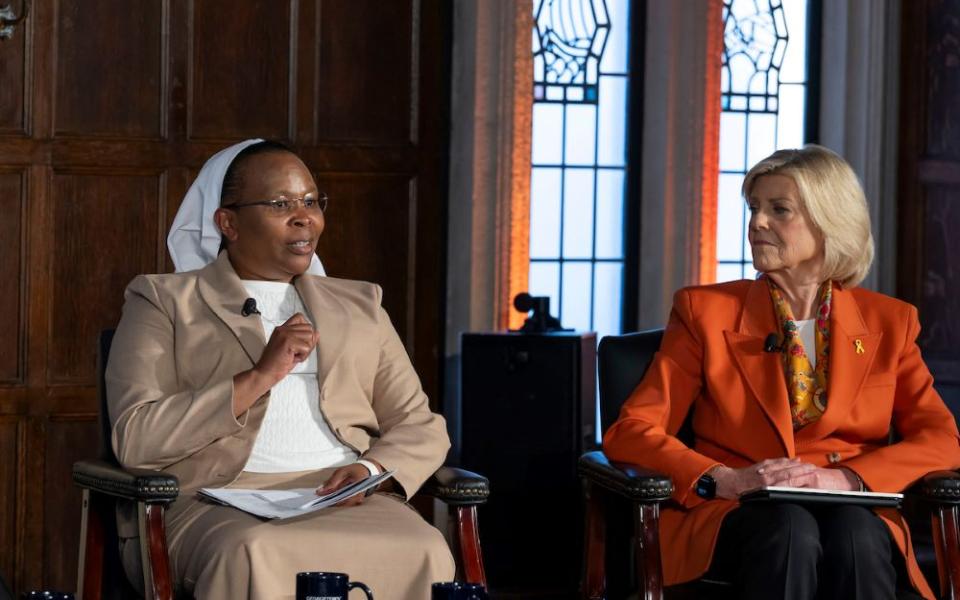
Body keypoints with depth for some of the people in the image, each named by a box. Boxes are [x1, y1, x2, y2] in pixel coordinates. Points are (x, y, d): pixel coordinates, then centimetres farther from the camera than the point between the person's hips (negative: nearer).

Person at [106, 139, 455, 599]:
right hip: (217, 501, -3)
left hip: (342, 497, 3)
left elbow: (421, 427, 19)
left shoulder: (359, 306, 25)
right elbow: (135, 439, -2)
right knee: (256, 559, -39)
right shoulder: (163, 301, 12)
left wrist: (373, 469, -5)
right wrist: (259, 378, -9)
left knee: (421, 556, -31)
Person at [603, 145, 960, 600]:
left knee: (855, 534, -36)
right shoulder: (705, 311, 10)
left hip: (853, 515, 1)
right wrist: (725, 479, -16)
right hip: (731, 516, -1)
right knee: (790, 529, -37)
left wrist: (846, 479, -14)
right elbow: (630, 433, 3)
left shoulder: (888, 322, 15)